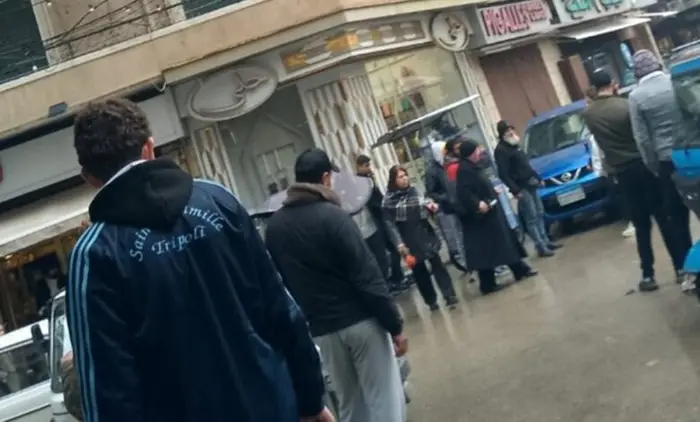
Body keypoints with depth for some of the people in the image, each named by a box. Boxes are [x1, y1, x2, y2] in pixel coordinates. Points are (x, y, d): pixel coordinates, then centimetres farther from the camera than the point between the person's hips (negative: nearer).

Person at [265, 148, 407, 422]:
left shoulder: (274, 226, 5)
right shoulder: (331, 215, -12)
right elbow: (367, 275, -15)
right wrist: (395, 325, -10)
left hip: (322, 330, 5)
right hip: (361, 320, -5)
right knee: (385, 398, 2)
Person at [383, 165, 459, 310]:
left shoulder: (413, 191, 5)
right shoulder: (389, 200, -9)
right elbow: (390, 224, -12)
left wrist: (430, 206, -2)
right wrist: (399, 243, -20)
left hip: (425, 235, 3)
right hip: (409, 241, -3)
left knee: (436, 263, -5)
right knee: (419, 270, 6)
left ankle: (449, 295, -4)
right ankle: (431, 300, 18)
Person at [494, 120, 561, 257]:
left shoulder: (514, 145, 14)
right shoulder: (501, 150, -15)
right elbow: (503, 174, -20)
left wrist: (538, 178, 20)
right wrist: (515, 190, -23)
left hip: (531, 184, 9)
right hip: (522, 188, -9)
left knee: (540, 214, 14)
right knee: (532, 219, -7)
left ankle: (546, 241, 23)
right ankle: (541, 247, -3)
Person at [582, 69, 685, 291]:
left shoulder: (587, 114, 0)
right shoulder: (626, 105, -11)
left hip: (622, 172, 3)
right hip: (644, 165, -3)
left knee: (641, 226, 10)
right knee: (665, 218, 5)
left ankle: (647, 275, 10)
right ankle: (681, 266, 7)